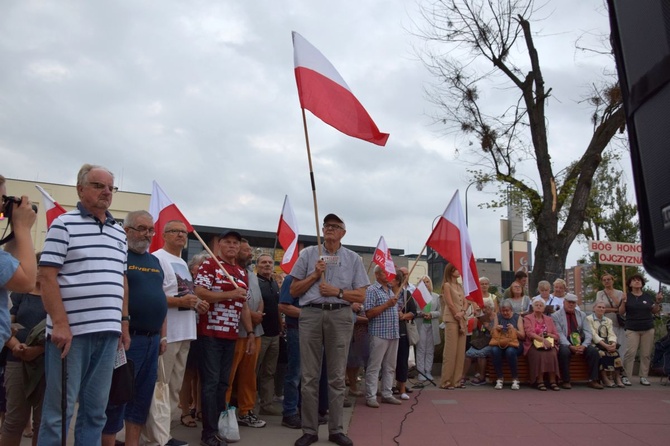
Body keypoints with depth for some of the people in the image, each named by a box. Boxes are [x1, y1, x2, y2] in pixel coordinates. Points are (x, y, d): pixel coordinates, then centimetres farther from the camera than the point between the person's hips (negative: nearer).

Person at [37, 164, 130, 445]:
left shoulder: (119, 233, 16)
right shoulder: (64, 224, -2)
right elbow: (47, 276, -8)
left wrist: (124, 322, 13)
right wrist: (59, 324, -15)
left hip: (108, 332, 6)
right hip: (71, 331, -5)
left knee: (95, 410, 12)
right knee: (59, 410, 3)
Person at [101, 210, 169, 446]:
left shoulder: (154, 261, 16)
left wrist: (162, 335, 14)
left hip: (152, 340, 8)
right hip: (127, 338, -7)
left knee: (142, 398, 13)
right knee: (116, 397, 1)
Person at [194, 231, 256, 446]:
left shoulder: (242, 272, 16)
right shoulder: (209, 264, -5)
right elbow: (199, 293, -17)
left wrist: (250, 333, 13)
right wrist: (229, 294, -20)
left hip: (231, 334, 7)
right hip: (210, 332, -6)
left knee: (223, 382, 11)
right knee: (210, 382, -3)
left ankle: (221, 426, 19)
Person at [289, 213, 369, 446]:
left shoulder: (353, 259, 9)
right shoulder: (308, 254, 9)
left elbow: (360, 296, 5)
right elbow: (294, 291, 8)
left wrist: (337, 291, -9)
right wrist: (315, 275, -5)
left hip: (340, 316, 0)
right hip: (310, 314, 0)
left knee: (337, 377, 6)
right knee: (310, 376, 3)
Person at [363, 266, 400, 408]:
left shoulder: (391, 291, 18)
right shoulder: (372, 290, -7)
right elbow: (369, 313, -15)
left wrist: (399, 315, 9)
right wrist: (387, 304, -16)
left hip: (393, 333, 8)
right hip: (379, 334, -8)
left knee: (390, 367, 12)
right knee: (374, 367, -3)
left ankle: (387, 394, 20)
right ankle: (370, 396, 2)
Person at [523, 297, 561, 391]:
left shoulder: (549, 319, 20)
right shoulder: (527, 318, 10)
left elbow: (556, 336, 15)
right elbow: (529, 333, -7)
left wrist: (547, 335, -6)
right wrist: (542, 340, -20)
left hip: (548, 344, 3)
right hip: (533, 345, -3)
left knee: (552, 354, -30)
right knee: (538, 354, -34)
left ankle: (553, 381, -26)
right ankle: (540, 381, -29)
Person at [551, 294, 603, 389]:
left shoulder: (582, 315, 15)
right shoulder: (556, 316, 1)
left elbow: (587, 332, 6)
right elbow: (559, 334, -9)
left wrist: (584, 346, -13)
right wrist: (570, 346, -23)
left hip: (580, 343, 4)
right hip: (565, 344, -4)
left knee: (593, 351, -22)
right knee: (564, 352, -35)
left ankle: (593, 380, -13)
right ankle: (566, 381, -21)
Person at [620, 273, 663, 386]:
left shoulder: (648, 296, 11)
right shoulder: (627, 296, 3)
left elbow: (655, 311, 13)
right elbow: (621, 312, -1)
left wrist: (658, 302, -3)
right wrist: (624, 302, -17)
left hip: (648, 329, 3)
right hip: (632, 329, -3)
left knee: (646, 354, 3)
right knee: (630, 352, -9)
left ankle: (643, 377, 11)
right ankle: (626, 377, -5)